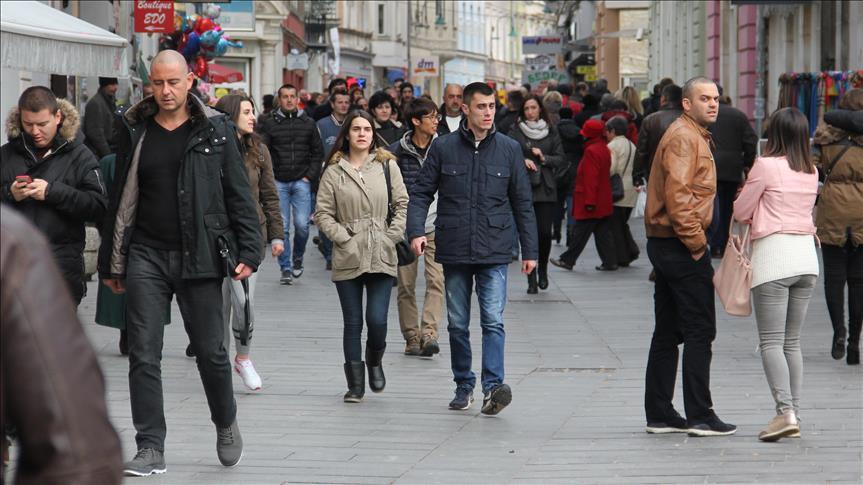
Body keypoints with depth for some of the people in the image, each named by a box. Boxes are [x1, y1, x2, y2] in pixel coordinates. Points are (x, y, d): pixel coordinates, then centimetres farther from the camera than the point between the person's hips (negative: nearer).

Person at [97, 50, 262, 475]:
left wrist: (248, 252, -5)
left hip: (198, 257, -2)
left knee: (210, 351, 5)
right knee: (144, 356, -3)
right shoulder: (135, 132, 6)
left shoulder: (215, 130, 1)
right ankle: (151, 449, 1)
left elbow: (238, 196, 3)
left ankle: (226, 424, 30)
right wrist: (111, 263, 11)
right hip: (146, 257, 2)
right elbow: (120, 200, 11)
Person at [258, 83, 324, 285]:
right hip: (278, 183, -1)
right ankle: (286, 268, 5)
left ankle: (297, 259, 18)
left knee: (302, 224, -7)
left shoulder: (308, 123, 8)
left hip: (301, 182, 1)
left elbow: (318, 153, 11)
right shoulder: (269, 123, 3)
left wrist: (310, 176, 1)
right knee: (282, 227, -2)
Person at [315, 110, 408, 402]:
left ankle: (375, 361, 23)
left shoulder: (387, 165, 5)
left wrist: (392, 237, -3)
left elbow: (402, 205, 6)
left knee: (377, 320, -8)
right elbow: (323, 213, 3)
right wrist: (343, 237, -8)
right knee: (353, 323, 4)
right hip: (348, 258, 0)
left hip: (381, 257, 0)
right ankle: (355, 384, 12)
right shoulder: (334, 171, 4)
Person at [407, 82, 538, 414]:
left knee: (493, 321, -13)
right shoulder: (443, 148, 2)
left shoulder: (509, 149, 4)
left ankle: (493, 386, -19)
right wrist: (416, 231, -11)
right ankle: (464, 386, 20)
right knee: (458, 324, 9)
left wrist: (529, 250, 7)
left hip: (494, 252, -1)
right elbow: (421, 193, 5)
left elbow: (522, 203, 8)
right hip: (453, 251, 1)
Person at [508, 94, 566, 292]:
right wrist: (523, 161, -18)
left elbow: (561, 159, 8)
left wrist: (544, 158, -8)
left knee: (545, 232, -7)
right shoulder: (516, 132, 4)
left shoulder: (551, 132, 9)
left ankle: (542, 269, 19)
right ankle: (532, 281, 3)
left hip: (546, 189, 1)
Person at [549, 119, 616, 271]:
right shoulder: (604, 149, 12)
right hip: (604, 203, 9)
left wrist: (589, 201, -22)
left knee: (580, 233, -1)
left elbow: (590, 178, -22)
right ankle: (610, 261, 8)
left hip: (591, 203, -9)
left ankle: (567, 260, 6)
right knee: (603, 233, 10)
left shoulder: (591, 151, -18)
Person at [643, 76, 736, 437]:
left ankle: (659, 414, 15)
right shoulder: (684, 137, -14)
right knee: (700, 330, -7)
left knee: (668, 332, 12)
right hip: (681, 245, -11)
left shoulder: (692, 136, 20)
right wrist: (695, 241, -18)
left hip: (665, 244, 11)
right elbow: (677, 194, -23)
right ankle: (699, 416, -7)